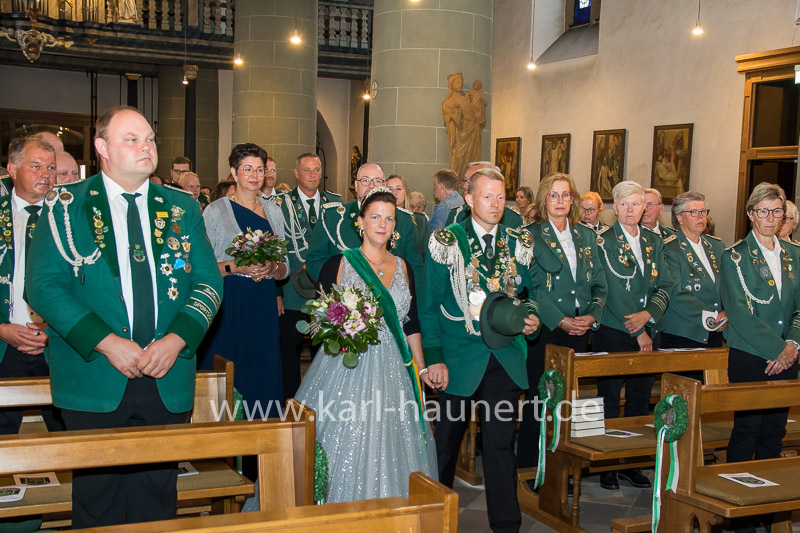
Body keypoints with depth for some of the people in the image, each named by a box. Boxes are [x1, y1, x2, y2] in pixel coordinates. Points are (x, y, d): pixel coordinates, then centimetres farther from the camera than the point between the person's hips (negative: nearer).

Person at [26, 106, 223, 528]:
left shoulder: (182, 209, 10)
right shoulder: (66, 206, 1)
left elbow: (209, 282, 6)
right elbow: (44, 285, -7)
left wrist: (177, 340, -11)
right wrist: (106, 343, -16)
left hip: (167, 381, 3)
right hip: (94, 381, -2)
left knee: (158, 498, 10)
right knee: (98, 500, 7)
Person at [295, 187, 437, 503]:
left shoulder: (403, 267, 11)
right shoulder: (337, 264, -1)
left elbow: (411, 322, 15)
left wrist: (421, 368, 14)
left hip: (392, 370, 4)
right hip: (346, 368, -3)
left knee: (389, 449, 7)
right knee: (343, 450, -3)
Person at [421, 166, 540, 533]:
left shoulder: (520, 244, 5)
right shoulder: (446, 242, -4)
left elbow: (533, 291, 17)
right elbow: (430, 306, -5)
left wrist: (533, 317, -5)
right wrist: (434, 358, -11)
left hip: (506, 359, 2)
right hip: (460, 357, -2)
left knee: (501, 442, 4)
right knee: (448, 437, 12)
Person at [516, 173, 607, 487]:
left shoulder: (586, 237, 14)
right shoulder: (530, 236, -2)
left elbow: (599, 284, 13)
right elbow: (530, 287, -10)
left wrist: (592, 316, -4)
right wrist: (561, 321, -16)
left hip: (579, 331, 5)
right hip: (544, 331, -5)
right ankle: (528, 467, 10)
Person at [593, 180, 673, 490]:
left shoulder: (654, 242, 11)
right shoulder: (604, 242, -5)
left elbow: (665, 284, 7)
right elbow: (612, 290, -11)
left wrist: (648, 314, -12)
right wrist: (637, 332, -13)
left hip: (648, 333, 5)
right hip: (613, 333, -5)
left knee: (640, 400, 9)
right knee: (609, 400, 1)